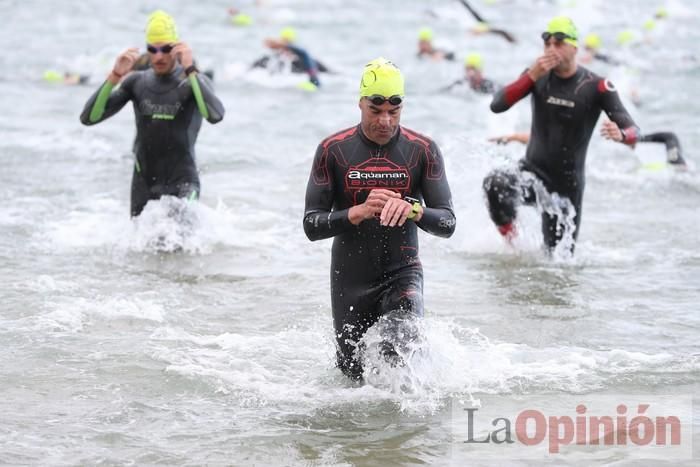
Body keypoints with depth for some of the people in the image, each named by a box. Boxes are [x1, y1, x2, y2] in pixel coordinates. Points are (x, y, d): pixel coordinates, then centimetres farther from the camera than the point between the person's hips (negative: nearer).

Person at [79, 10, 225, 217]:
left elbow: (215, 116, -27)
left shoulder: (194, 82, -5)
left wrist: (190, 70, -27)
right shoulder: (136, 82, 6)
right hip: (143, 184, 4)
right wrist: (115, 76, -13)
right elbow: (89, 118, -2)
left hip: (182, 182, -4)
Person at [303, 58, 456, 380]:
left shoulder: (423, 151, -4)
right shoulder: (333, 150, -5)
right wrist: (358, 212, -26)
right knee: (355, 375, 5)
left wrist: (413, 209, -30)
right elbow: (311, 225, -8)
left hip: (402, 273, -1)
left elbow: (447, 223, -8)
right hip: (351, 279, 1)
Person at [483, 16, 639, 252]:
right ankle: (510, 239, -9)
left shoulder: (596, 86, -11)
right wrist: (532, 76, -25)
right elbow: (497, 106, -14)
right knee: (495, 183, -33)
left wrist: (620, 135, -40)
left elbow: (633, 130, -14)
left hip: (568, 185, -1)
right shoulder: (538, 76, -3)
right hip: (533, 173, 1)